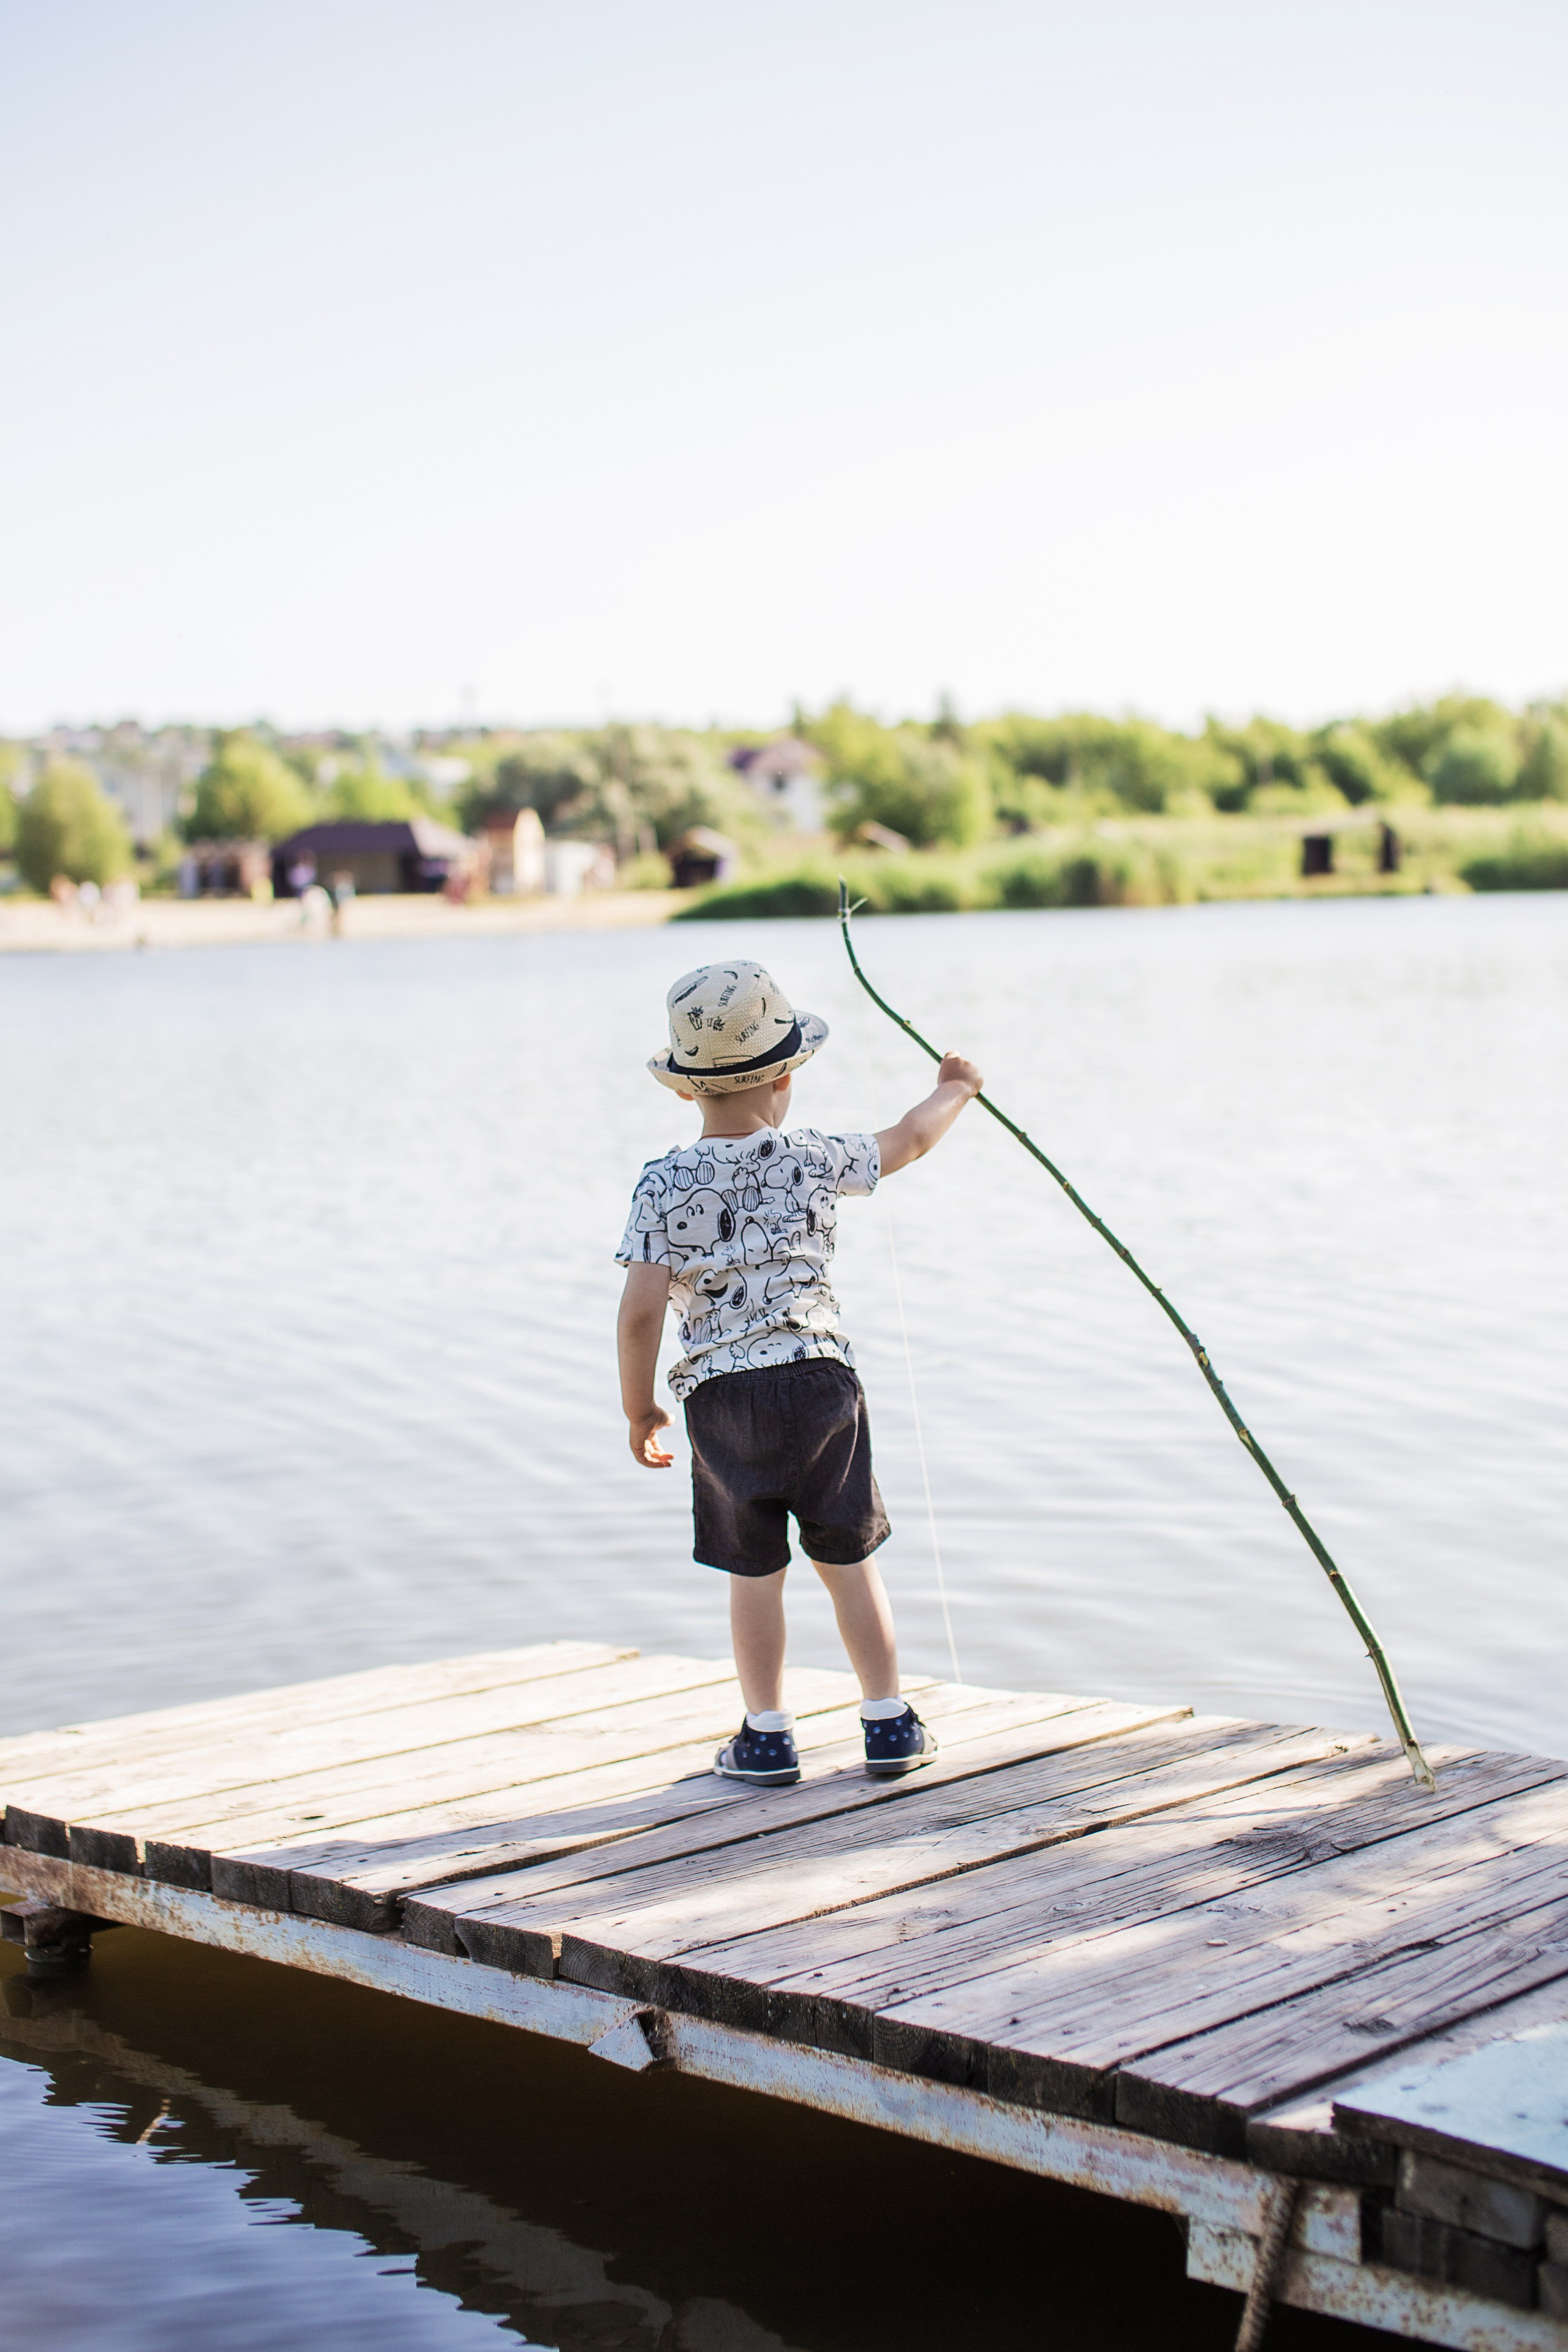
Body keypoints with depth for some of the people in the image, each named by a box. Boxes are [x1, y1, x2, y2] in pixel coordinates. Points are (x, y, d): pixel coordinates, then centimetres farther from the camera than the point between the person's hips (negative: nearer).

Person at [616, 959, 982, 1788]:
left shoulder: (664, 1184, -7)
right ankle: (890, 1723, 19)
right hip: (819, 1381, 1)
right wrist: (953, 1091, 36)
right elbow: (906, 1142, 16)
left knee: (753, 1570, 9)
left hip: (721, 1395, -1)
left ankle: (767, 1738, 15)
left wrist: (639, 1409, 3)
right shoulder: (813, 1160, -2)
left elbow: (640, 1312, -10)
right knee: (848, 1557, 12)